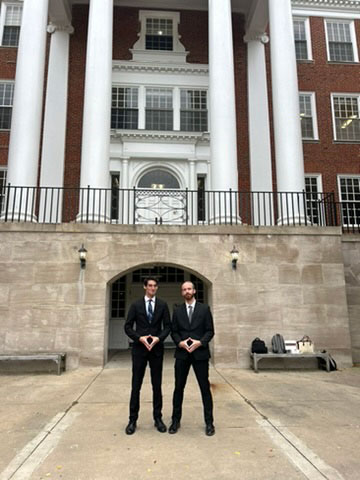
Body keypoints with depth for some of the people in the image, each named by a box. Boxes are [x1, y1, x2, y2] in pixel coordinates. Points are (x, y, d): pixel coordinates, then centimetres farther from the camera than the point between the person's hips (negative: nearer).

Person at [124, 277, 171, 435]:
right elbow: (128, 327, 0)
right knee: (136, 385, 4)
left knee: (157, 385, 9)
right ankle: (132, 420, 16)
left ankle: (158, 418, 21)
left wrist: (158, 338, -14)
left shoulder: (162, 305, 3)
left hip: (157, 349, 1)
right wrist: (140, 338, -14)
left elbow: (167, 326, 2)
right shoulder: (136, 305, 1)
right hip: (139, 348, -1)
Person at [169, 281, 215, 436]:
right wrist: (180, 342, -12)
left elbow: (210, 330, -1)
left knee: (205, 388, 5)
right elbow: (174, 331, 7)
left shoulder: (204, 309, 2)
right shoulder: (177, 311, 8)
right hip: (182, 354, 2)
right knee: (179, 387, 8)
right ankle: (176, 420, 22)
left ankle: (209, 422, 17)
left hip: (200, 353, -2)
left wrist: (200, 342, -16)